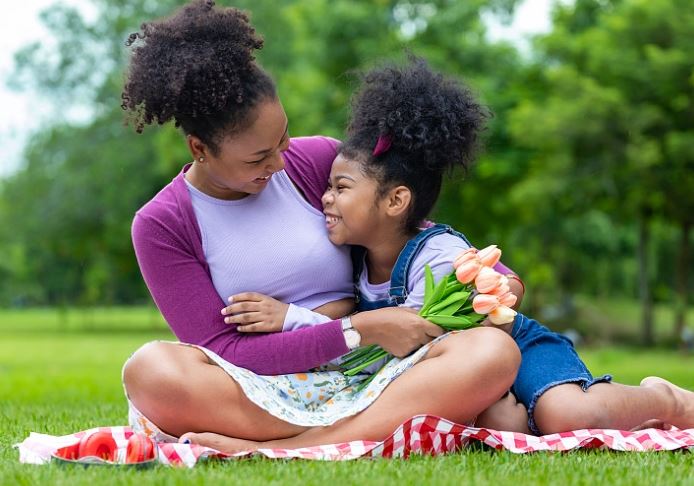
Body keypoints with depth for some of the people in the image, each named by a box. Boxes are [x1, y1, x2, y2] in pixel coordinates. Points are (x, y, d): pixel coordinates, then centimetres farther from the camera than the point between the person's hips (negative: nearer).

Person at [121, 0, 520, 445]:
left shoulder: (318, 160, 6)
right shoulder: (161, 225, 0)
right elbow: (222, 355, -8)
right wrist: (360, 330, -14)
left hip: (363, 382, 3)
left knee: (494, 350, -26)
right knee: (150, 370, -34)